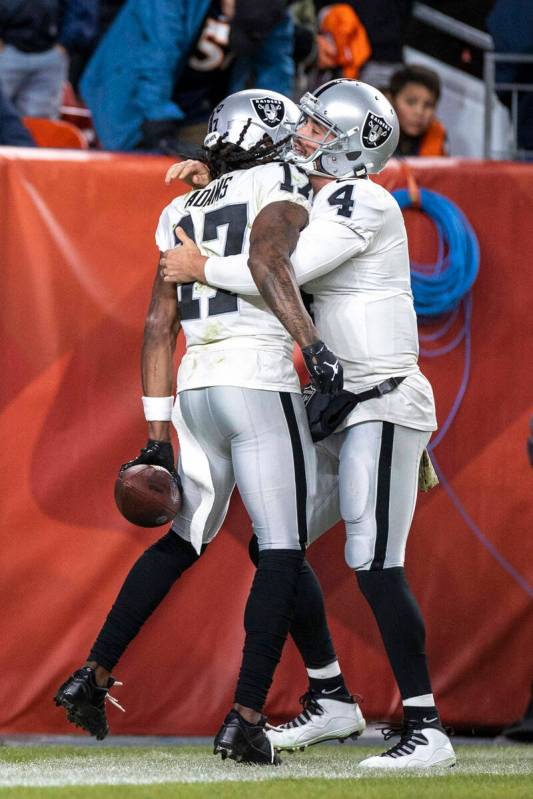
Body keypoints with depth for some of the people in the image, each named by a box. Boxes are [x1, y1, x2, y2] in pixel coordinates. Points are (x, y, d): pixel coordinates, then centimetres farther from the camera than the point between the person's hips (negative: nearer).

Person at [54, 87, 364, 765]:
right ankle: (245, 720, -11)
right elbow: (267, 258, -22)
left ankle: (92, 677, 21)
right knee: (282, 553, -4)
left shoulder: (186, 212, 20)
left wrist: (158, 433, 18)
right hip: (259, 383, -7)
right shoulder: (282, 186, 0)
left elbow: (159, 326, 17)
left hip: (194, 390, 7)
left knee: (183, 541, 22)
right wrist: (311, 341, -28)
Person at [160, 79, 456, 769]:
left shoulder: (362, 204, -15)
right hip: (337, 407, 10)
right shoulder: (316, 196, 14)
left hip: (384, 404, -10)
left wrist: (202, 268, -10)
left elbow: (281, 270, -22)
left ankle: (426, 729, -16)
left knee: (375, 565, -16)